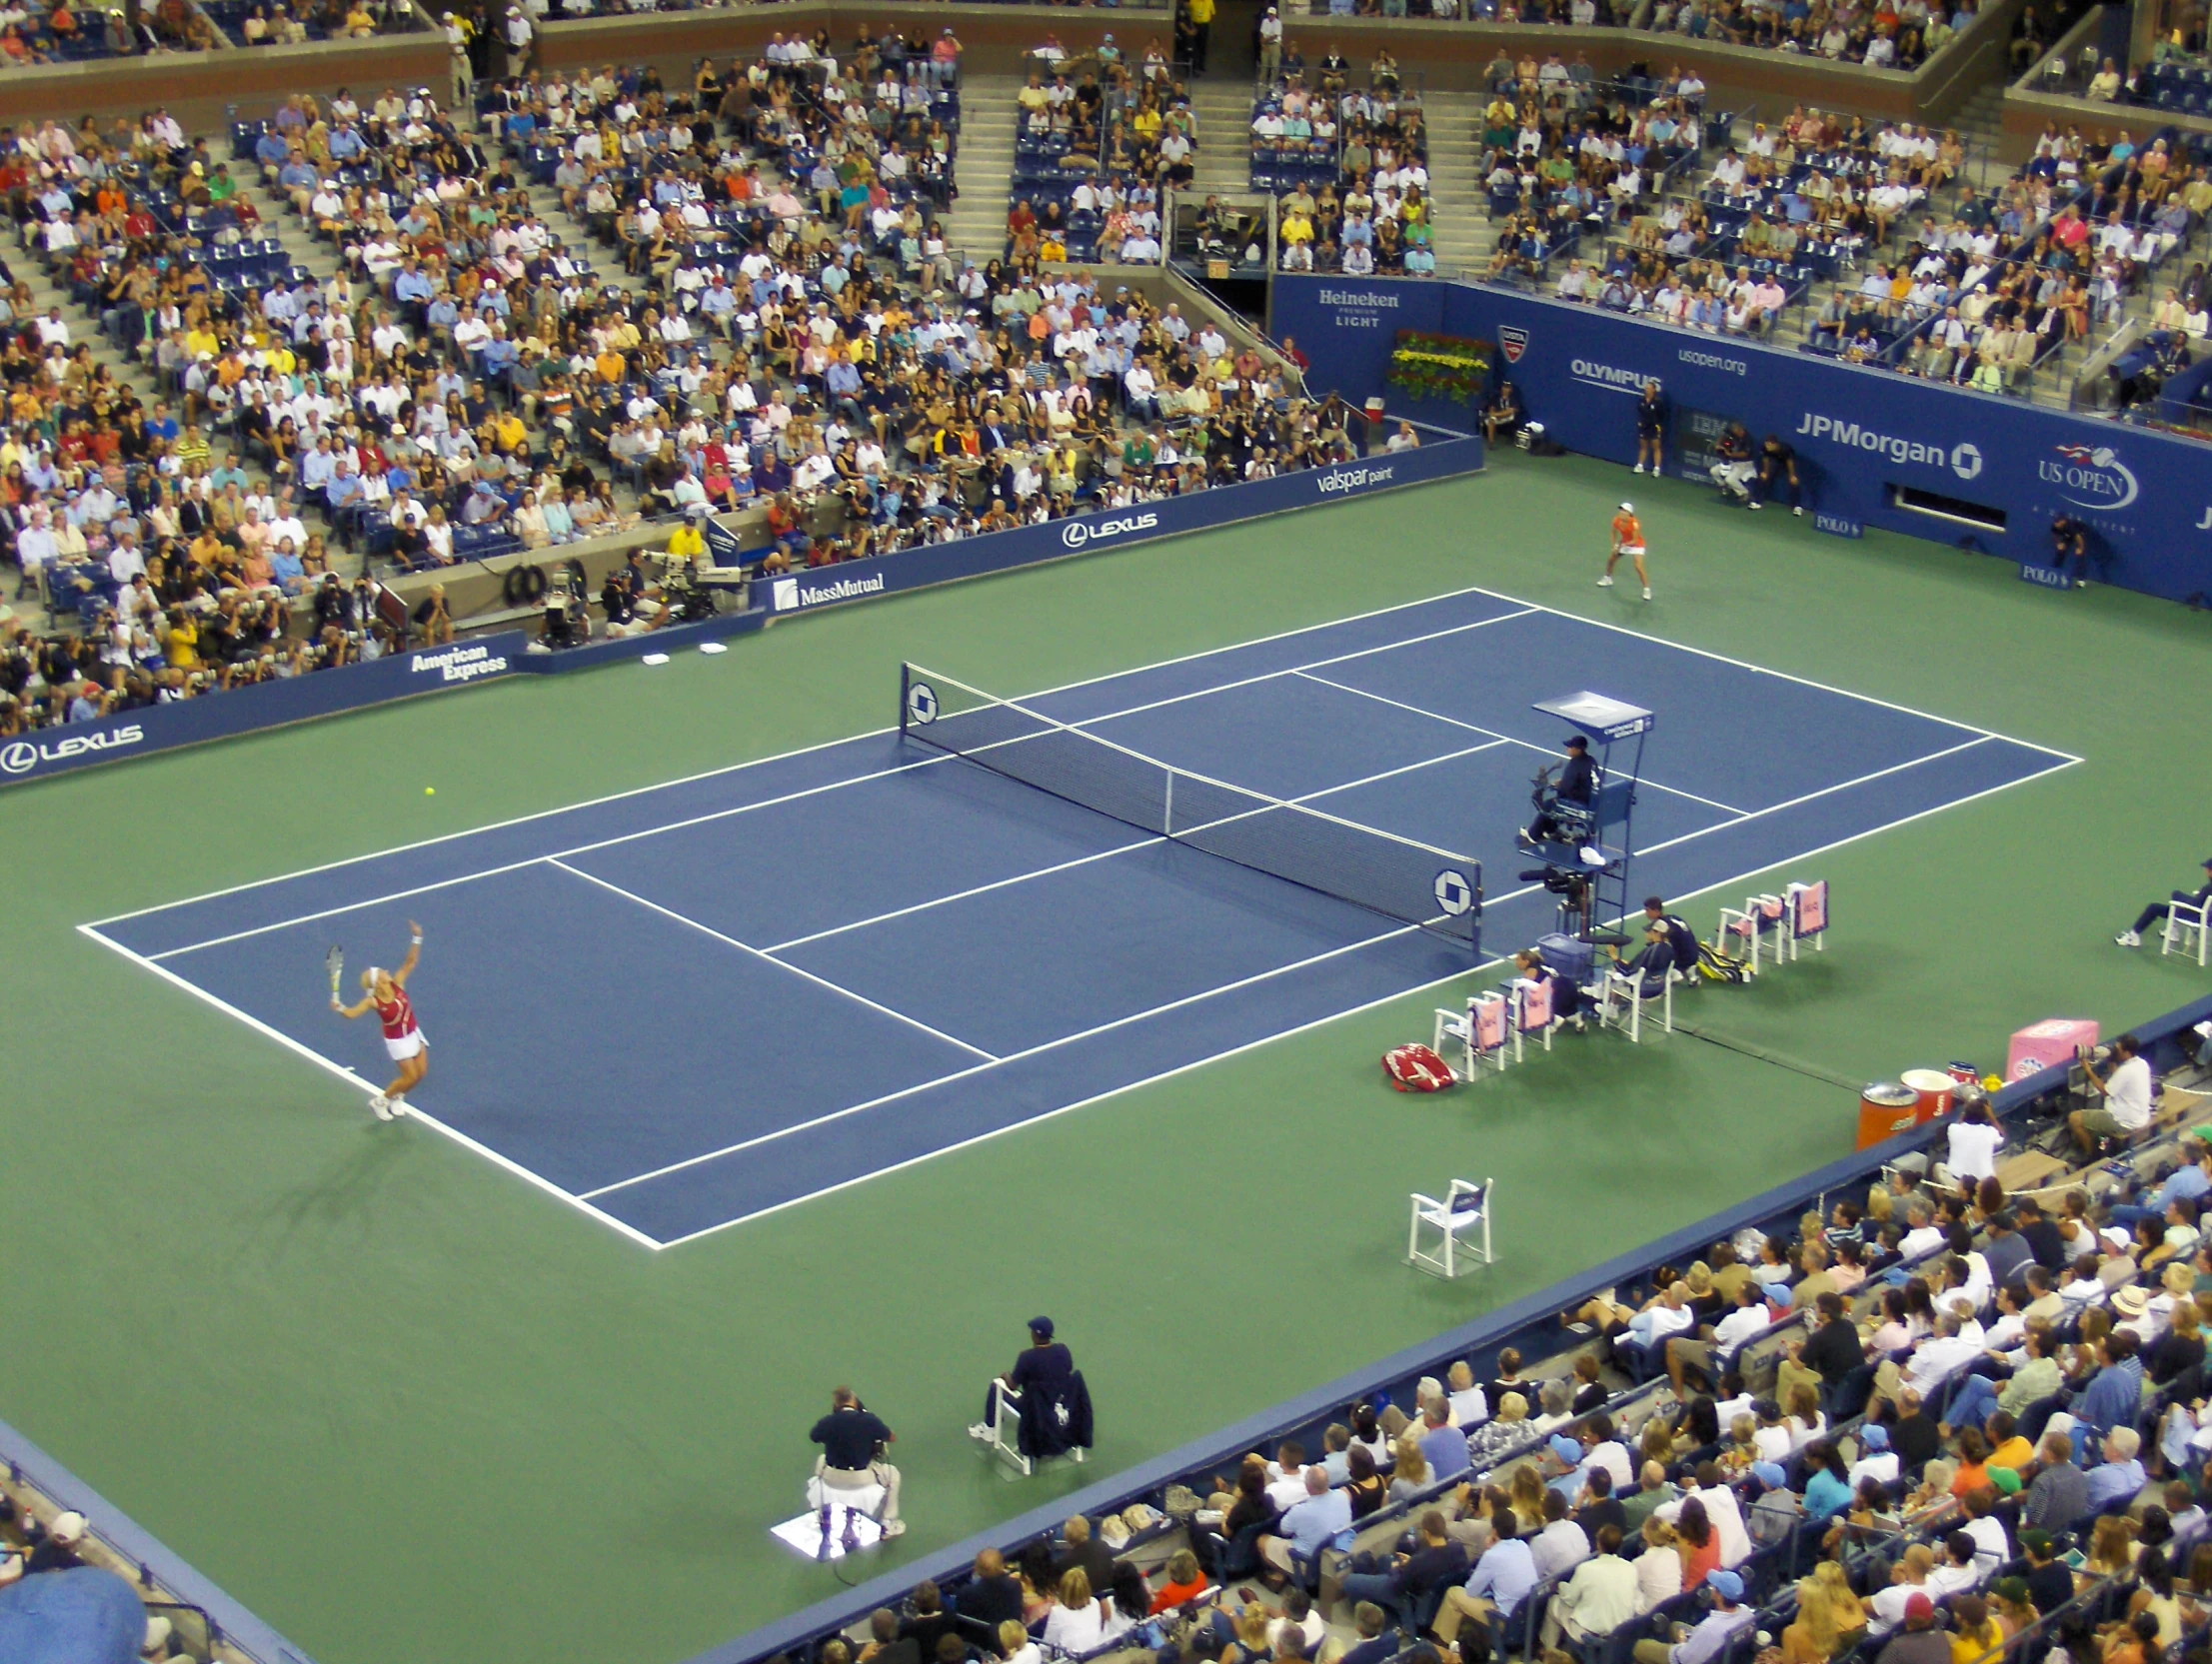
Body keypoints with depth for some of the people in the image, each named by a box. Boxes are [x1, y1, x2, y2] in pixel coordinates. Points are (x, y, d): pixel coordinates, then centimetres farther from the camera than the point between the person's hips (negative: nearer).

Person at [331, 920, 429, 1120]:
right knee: (410, 1077, -4)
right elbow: (351, 1013, -32)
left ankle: (396, 1097, 36)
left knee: (421, 1073, 10)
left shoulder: (397, 984, -14)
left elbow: (410, 962, -14)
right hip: (397, 1041, -6)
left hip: (414, 1033, 6)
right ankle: (379, 1101, 18)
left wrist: (416, 938, -24)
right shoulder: (374, 1001, -25)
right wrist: (339, 1008, -54)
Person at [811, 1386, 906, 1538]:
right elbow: (892, 1437, 2)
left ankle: (824, 1518, 48)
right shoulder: (869, 1420, -16)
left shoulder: (827, 1422, -13)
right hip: (861, 1478, -2)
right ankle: (888, 1525, 26)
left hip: (832, 1478, 2)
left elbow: (813, 1437, 11)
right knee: (892, 1474, 26)